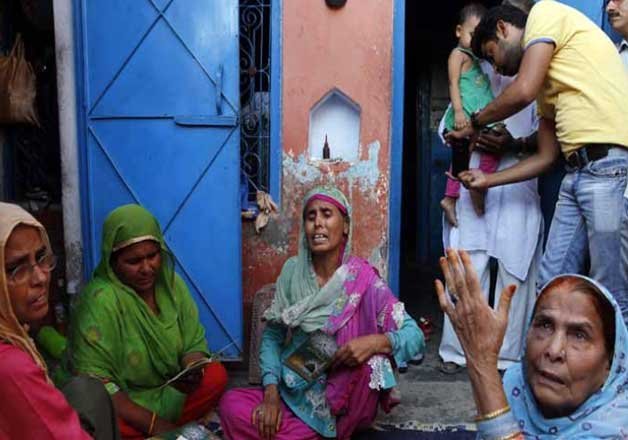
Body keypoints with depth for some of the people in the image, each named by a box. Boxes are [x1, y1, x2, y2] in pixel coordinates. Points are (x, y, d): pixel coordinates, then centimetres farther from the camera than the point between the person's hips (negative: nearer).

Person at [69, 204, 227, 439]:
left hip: (168, 391, 6)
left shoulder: (171, 283, -5)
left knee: (216, 375, -16)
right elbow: (94, 382, -25)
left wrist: (192, 372, -25)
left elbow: (194, 343, -1)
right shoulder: (100, 300, -24)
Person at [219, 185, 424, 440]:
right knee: (231, 405, -22)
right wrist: (271, 392, -13)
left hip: (344, 398, -1)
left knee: (372, 359, -32)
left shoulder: (363, 280, -11)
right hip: (295, 391, 2)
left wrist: (376, 341, -33)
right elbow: (272, 336, 1)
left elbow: (415, 336, -13)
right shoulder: (292, 271, -3)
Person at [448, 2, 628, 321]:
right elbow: (545, 157, 24)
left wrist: (474, 124, 7)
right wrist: (488, 180, 27)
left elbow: (523, 92, -10)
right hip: (578, 173, 9)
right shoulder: (546, 85, 25)